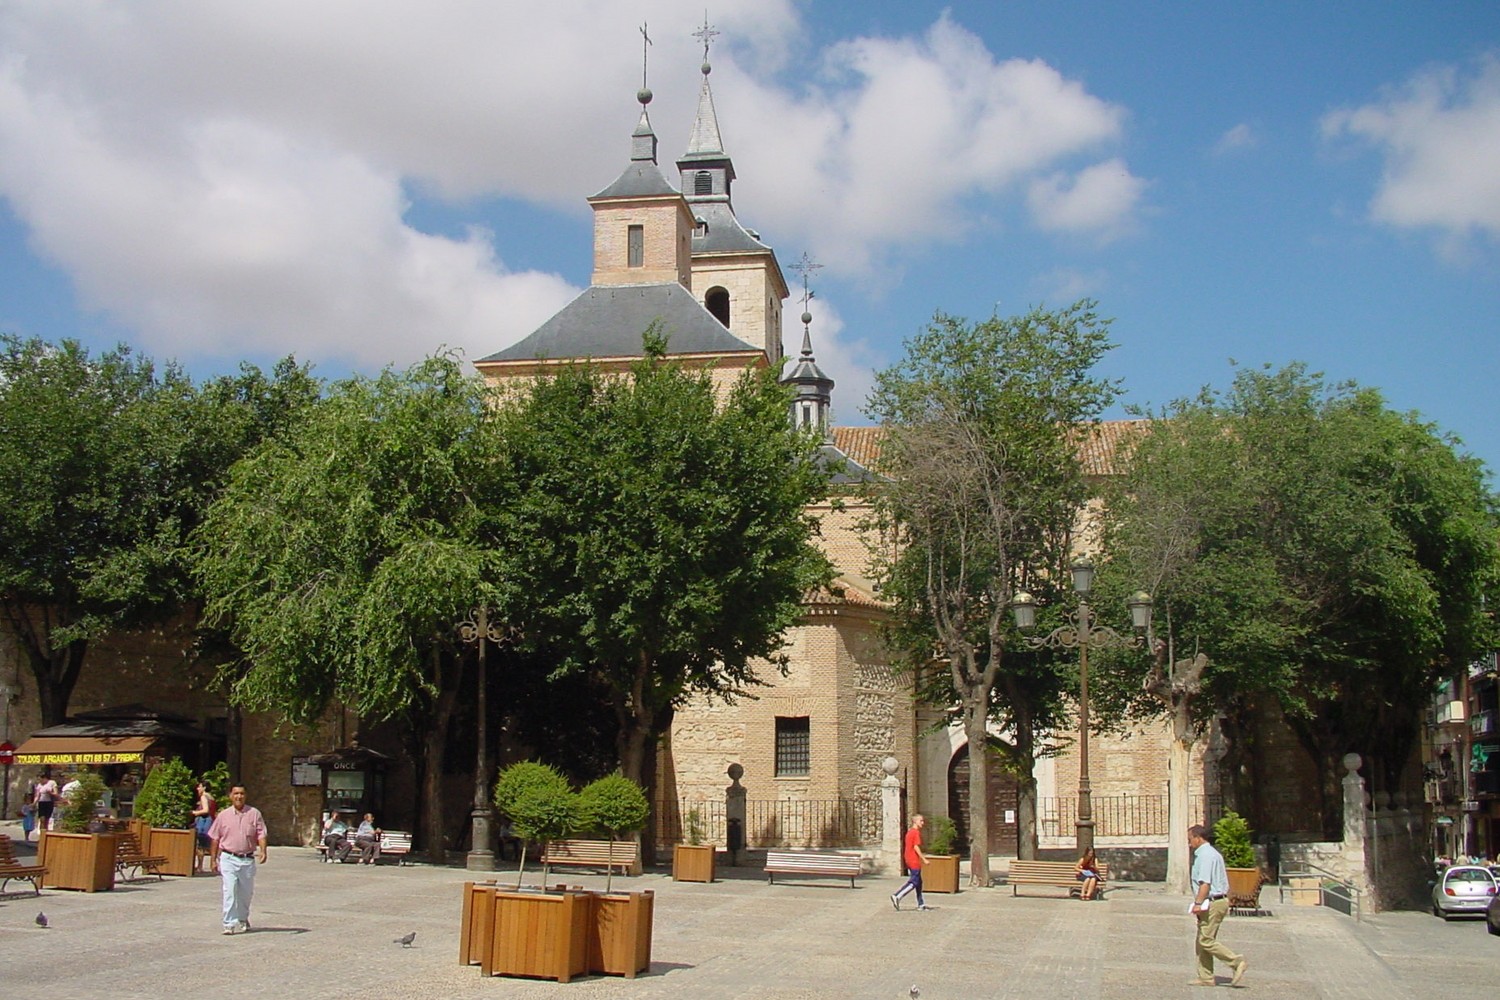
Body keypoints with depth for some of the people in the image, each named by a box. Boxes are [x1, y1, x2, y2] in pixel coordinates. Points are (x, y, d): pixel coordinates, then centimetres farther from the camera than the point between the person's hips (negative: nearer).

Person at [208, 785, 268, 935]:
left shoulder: (254, 813, 3)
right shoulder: (223, 815, 4)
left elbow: (261, 834, -1)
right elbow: (215, 838, 8)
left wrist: (263, 851, -17)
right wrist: (214, 860, 6)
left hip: (248, 859, 1)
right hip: (228, 859, -1)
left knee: (246, 893, 13)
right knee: (230, 892, -11)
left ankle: (243, 920, 33)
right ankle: (230, 924, -10)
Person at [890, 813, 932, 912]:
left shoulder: (909, 832, 14)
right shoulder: (916, 832, -14)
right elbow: (916, 847, -21)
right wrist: (924, 859, -18)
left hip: (908, 860, 10)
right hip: (914, 861, -10)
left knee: (918, 882, 14)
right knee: (913, 882, -7)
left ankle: (921, 904, 16)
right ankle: (897, 896, -13)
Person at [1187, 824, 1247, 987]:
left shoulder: (1206, 855, -15)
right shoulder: (1212, 853, 18)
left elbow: (1205, 882, -23)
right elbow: (1224, 882, 22)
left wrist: (1198, 903, -25)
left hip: (1212, 903, -11)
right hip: (1218, 900, 11)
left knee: (1206, 941, -10)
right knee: (1202, 942, 10)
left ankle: (1236, 961, -8)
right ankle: (1206, 978, 10)